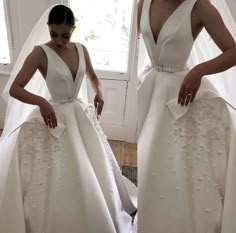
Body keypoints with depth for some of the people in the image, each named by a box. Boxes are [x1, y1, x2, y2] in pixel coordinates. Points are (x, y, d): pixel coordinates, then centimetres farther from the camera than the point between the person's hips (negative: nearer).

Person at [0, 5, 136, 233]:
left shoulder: (81, 49, 2)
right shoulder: (40, 53, -12)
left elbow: (92, 76, 18)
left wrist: (99, 92, -2)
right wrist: (41, 102, -30)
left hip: (80, 114, 6)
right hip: (55, 117, -5)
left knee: (93, 170, 16)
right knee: (56, 176, 2)